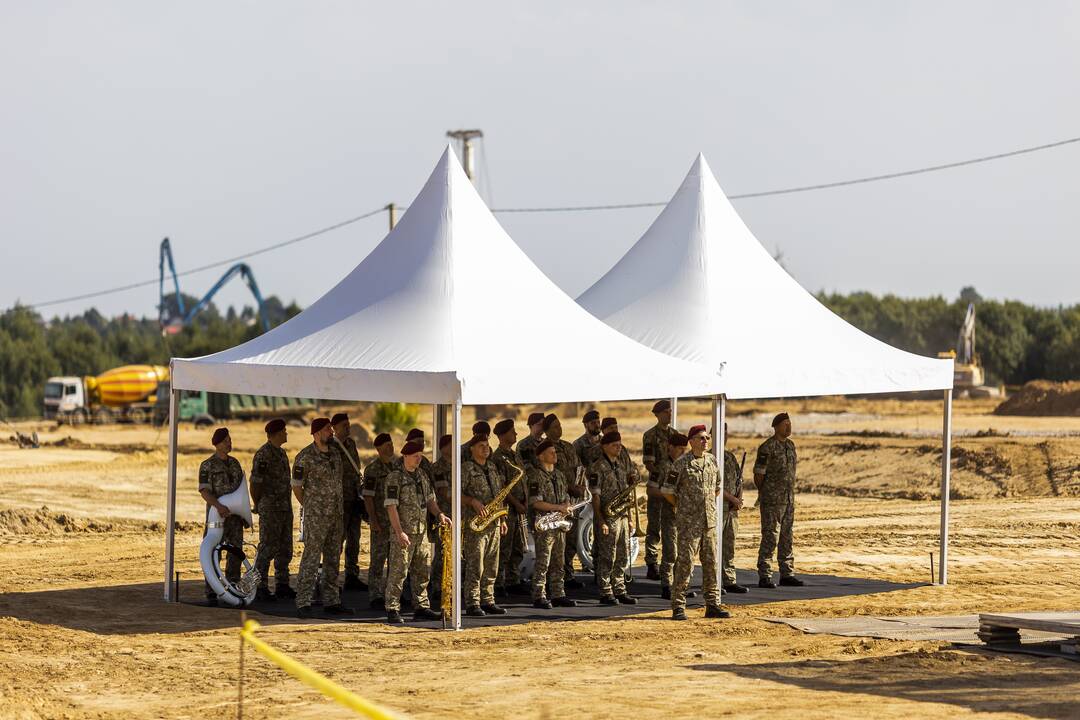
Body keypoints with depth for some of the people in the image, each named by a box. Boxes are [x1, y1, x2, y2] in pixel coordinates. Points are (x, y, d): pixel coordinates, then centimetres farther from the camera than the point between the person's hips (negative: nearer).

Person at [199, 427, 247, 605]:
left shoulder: (235, 463, 12)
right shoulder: (207, 466, -7)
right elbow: (204, 491, -17)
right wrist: (218, 506, -32)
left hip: (234, 516, 5)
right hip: (217, 515, -5)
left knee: (236, 552, 4)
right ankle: (211, 592, 0)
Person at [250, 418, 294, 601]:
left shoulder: (281, 453, 15)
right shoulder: (263, 454, -14)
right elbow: (255, 482, -14)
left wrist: (288, 505, 16)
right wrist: (258, 506, -4)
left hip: (285, 508, 9)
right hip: (270, 509, -9)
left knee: (285, 549, 11)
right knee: (267, 548, -7)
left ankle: (282, 586, 17)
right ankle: (260, 588, -3)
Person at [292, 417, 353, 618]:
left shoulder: (335, 455, 11)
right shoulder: (305, 457, -11)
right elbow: (296, 487, -5)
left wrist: (338, 510, 14)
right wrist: (310, 508, 2)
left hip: (336, 516, 7)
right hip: (316, 518, -7)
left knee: (333, 560, 11)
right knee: (311, 559, -8)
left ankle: (331, 602, 18)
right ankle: (303, 604, -7)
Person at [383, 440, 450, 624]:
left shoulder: (421, 474, 13)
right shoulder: (395, 477, -10)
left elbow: (429, 498, 21)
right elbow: (391, 506, -15)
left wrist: (439, 514, 2)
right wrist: (399, 532, -21)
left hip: (422, 531, 8)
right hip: (403, 532, -8)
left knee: (422, 571, 10)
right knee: (398, 571, -6)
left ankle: (421, 608, 18)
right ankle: (393, 611, -4)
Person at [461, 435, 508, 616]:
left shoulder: (492, 468, 18)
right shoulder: (466, 469, -5)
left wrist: (502, 519, 18)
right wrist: (473, 502, -23)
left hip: (494, 524, 7)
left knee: (491, 566, 9)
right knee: (475, 566, -8)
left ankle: (488, 601, 16)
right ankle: (472, 604, -6)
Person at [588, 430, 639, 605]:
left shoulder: (622, 463, 12)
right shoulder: (598, 468, -11)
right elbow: (596, 496, -13)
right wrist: (601, 521, -19)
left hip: (623, 516, 8)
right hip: (608, 517, -8)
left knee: (622, 557, 11)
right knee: (607, 558, -4)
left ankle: (619, 591, 18)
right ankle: (606, 594, 1)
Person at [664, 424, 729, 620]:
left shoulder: (712, 461, 9)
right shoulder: (681, 463, -9)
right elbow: (668, 491, -5)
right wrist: (683, 508, 5)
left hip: (709, 521, 6)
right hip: (688, 523, -6)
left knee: (711, 563, 8)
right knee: (685, 563, -6)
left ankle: (712, 605, 14)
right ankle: (678, 607, -1)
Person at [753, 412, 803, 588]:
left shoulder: (790, 445, 12)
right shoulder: (767, 447, -13)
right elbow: (758, 474, -10)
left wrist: (790, 494, 15)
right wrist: (764, 495, 2)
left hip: (788, 499, 7)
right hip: (772, 501, -7)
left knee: (786, 538, 10)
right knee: (770, 538, -7)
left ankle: (787, 574, 15)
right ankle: (764, 577, -3)